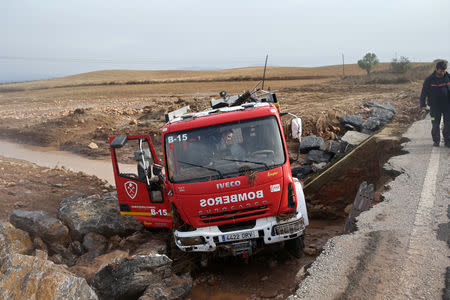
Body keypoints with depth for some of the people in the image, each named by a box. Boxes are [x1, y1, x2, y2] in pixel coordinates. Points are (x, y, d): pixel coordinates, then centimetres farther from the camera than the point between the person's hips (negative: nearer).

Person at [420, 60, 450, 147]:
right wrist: (423, 104, -4)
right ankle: (436, 141, 17)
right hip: (435, 106, -1)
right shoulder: (429, 79, -4)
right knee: (435, 124, 3)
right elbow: (424, 93, 0)